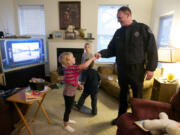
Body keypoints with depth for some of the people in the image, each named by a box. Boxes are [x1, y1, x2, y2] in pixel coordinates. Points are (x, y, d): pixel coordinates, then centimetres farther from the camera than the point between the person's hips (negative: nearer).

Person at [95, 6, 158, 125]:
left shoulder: (143, 28, -5)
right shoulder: (118, 32, 8)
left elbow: (152, 49, -7)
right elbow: (111, 50, 8)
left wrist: (151, 68, -11)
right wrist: (101, 53, -11)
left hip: (137, 69, -4)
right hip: (122, 69, 4)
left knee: (137, 96, 10)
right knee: (123, 94, 17)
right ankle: (121, 117, 35)